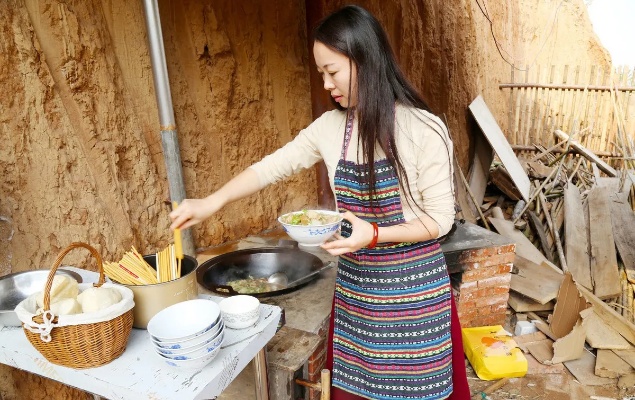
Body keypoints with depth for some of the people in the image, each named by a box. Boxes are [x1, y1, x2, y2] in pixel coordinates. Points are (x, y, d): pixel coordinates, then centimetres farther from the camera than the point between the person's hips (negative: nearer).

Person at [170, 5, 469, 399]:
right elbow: (274, 166, 6)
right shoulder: (330, 127, -2)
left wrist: (375, 234, -26)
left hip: (414, 286, -4)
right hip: (355, 283, 5)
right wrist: (212, 202, 0)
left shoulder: (424, 130, -17)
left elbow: (440, 219, -13)